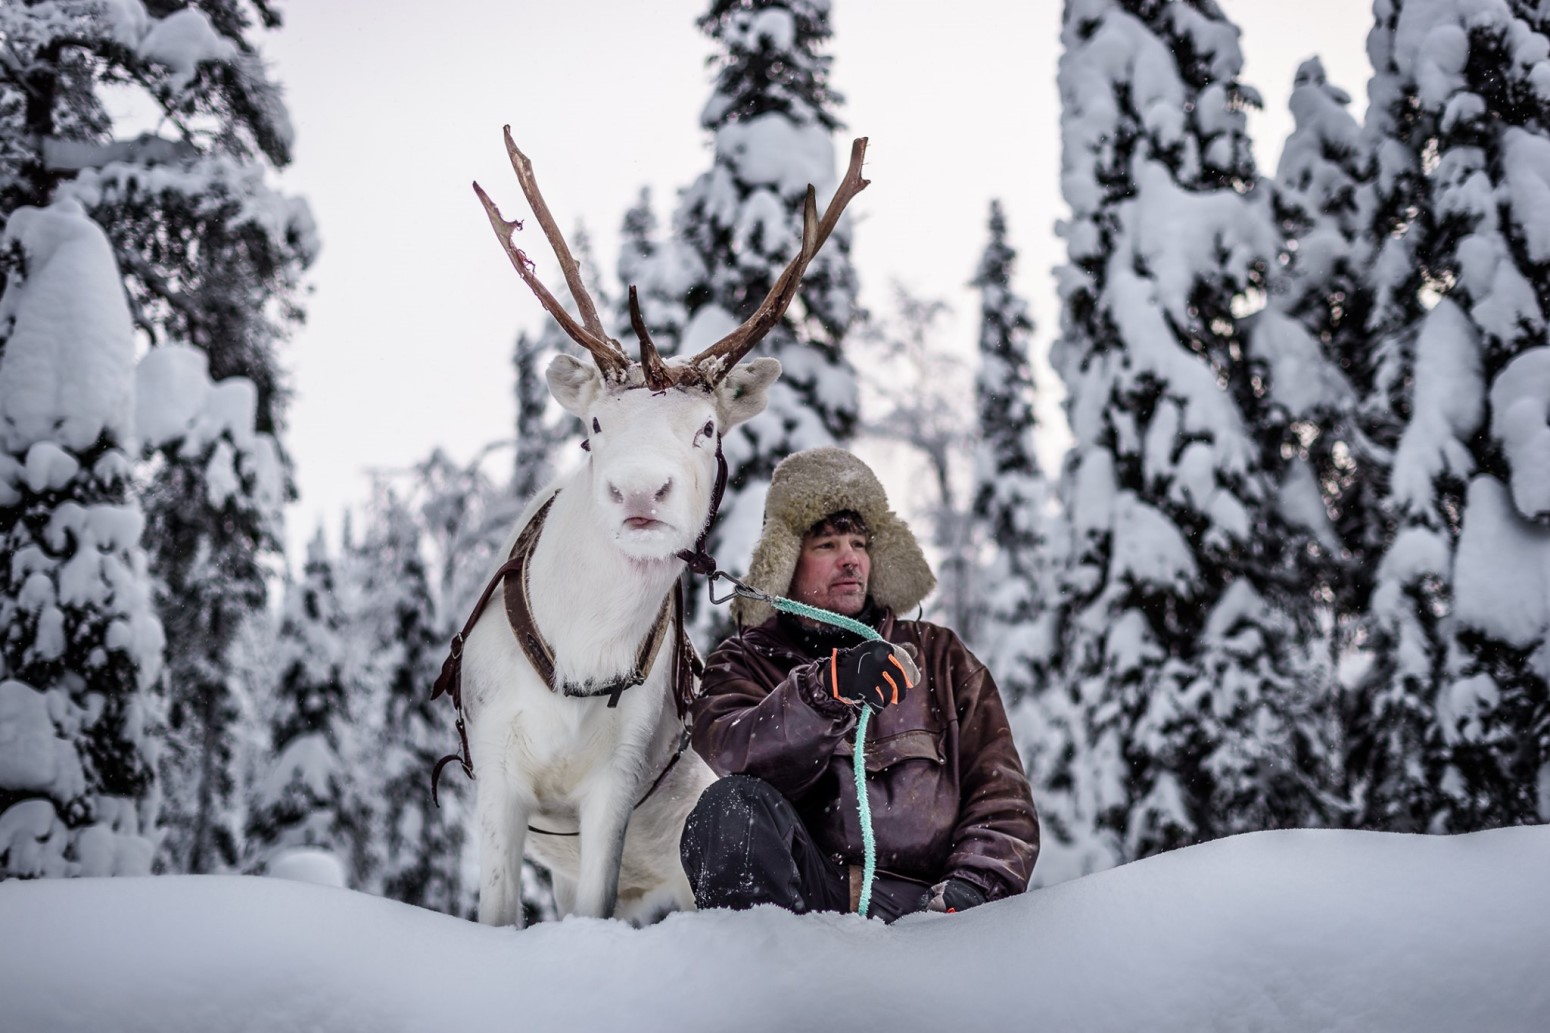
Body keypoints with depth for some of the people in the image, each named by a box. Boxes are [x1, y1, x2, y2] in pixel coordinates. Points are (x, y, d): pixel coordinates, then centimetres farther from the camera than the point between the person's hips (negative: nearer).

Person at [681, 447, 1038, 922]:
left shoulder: (938, 656, 25)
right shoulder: (746, 663, 19)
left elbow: (1001, 797, 15)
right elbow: (736, 759, -6)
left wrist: (972, 884, -5)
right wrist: (825, 692, -24)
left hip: (925, 899, 0)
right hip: (807, 893, 0)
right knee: (736, 805, -33)